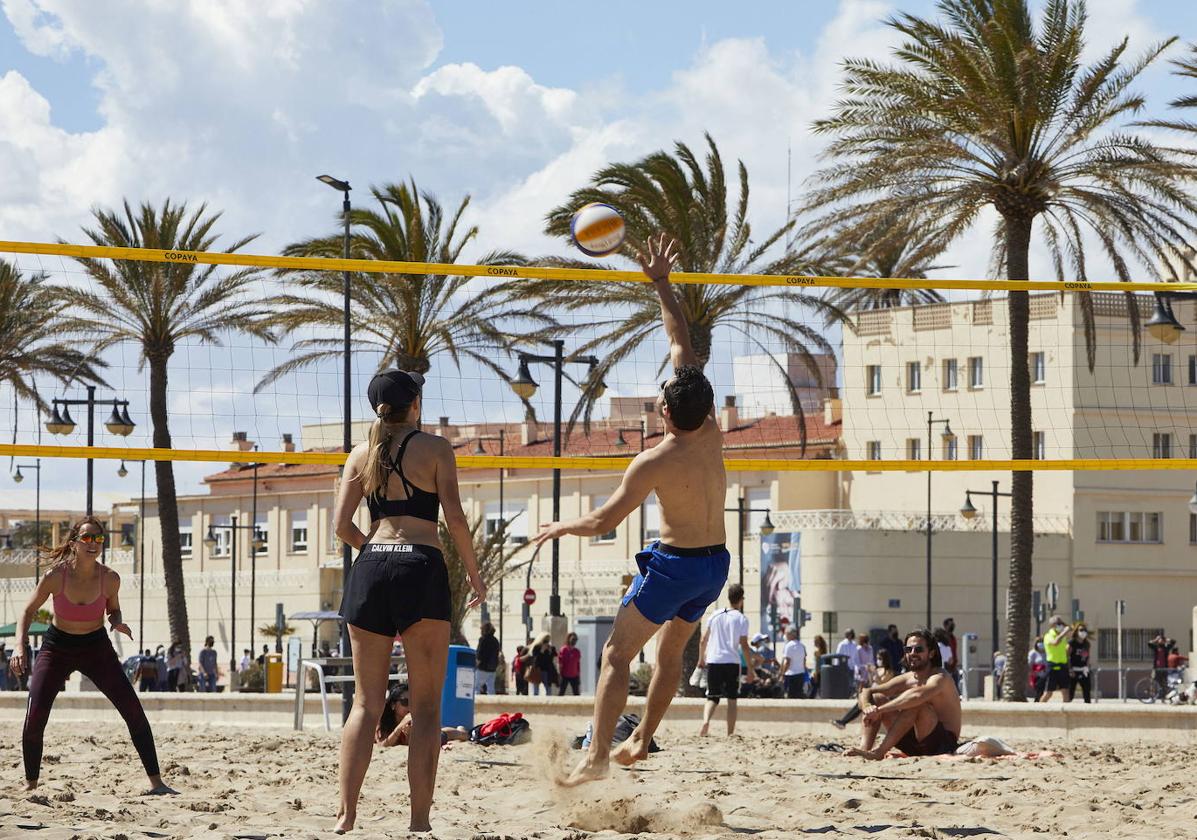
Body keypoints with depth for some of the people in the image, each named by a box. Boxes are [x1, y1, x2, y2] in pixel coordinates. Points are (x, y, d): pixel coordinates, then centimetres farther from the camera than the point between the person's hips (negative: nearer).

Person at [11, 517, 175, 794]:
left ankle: (156, 782, -2)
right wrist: (20, 647, -21)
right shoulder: (55, 576, -20)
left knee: (134, 712, -9)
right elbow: (28, 612, -7)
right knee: (34, 719, -14)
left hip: (96, 646, 1)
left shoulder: (110, 579, -15)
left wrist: (117, 622, -17)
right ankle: (30, 784, 8)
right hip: (57, 647, -1)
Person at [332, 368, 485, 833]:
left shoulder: (361, 455, 11)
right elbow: (454, 517, -6)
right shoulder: (434, 448, 1)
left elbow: (342, 524, 5)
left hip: (371, 568, 4)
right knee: (425, 708, 0)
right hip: (421, 569, -4)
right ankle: (420, 819, -5)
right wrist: (474, 574, 4)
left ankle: (346, 813, 1)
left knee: (367, 703, 9)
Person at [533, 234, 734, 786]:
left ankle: (597, 756, -12)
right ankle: (643, 738, 33)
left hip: (674, 564, -7)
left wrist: (563, 527, 5)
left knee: (617, 653, -3)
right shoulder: (711, 432, -5)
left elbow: (605, 521, -14)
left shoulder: (654, 463, -20)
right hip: (716, 562, 7)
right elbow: (682, 344, 2)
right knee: (670, 651, 24)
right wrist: (662, 286, 7)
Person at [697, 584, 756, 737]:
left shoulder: (715, 616, 9)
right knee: (732, 699, 8)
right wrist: (750, 670, -1)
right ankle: (730, 733, 5)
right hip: (732, 662, -2)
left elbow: (703, 641, 12)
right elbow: (744, 646, -6)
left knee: (712, 697, 8)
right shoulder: (741, 619, -2)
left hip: (713, 661, 2)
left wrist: (701, 659, 27)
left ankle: (706, 720, -21)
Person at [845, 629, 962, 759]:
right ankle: (865, 748, -20)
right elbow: (866, 692, 4)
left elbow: (917, 695, -37)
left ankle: (880, 752, -34)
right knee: (876, 697, 0)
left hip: (942, 744, -7)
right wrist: (867, 707, -22)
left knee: (916, 703, -33)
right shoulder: (905, 679, 8)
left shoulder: (940, 678, -14)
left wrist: (879, 710, -35)